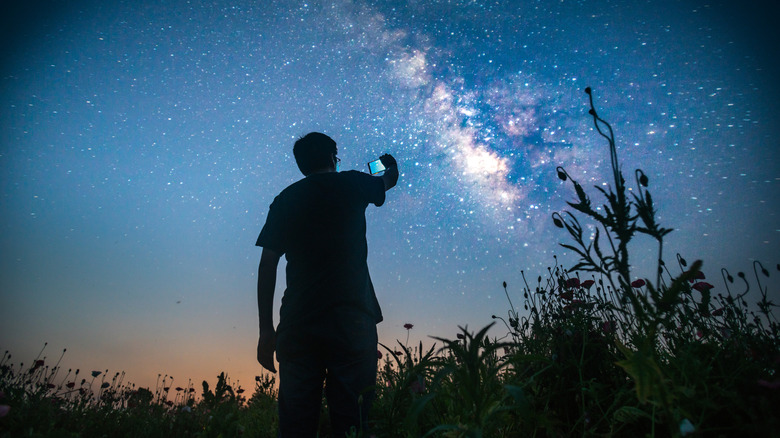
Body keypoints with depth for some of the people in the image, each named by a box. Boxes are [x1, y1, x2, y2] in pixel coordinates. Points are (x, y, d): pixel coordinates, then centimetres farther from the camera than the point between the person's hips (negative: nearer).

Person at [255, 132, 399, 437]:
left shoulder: (285, 200, 14)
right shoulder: (351, 184, 10)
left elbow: (268, 263, 8)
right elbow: (389, 179, 32)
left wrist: (266, 329, 10)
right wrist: (390, 165, 56)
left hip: (297, 323, 3)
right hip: (351, 319, -2)